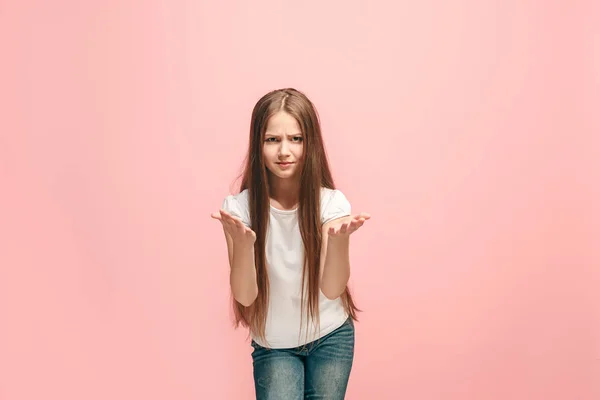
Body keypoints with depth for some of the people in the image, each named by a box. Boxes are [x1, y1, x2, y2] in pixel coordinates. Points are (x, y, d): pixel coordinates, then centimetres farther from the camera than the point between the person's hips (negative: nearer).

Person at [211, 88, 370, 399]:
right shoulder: (240, 207, -15)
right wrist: (242, 242, -36)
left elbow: (331, 289, -19)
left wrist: (340, 239, -37)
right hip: (273, 346, -1)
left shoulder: (331, 202, -14)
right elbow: (245, 296, -18)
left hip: (330, 338, 1)